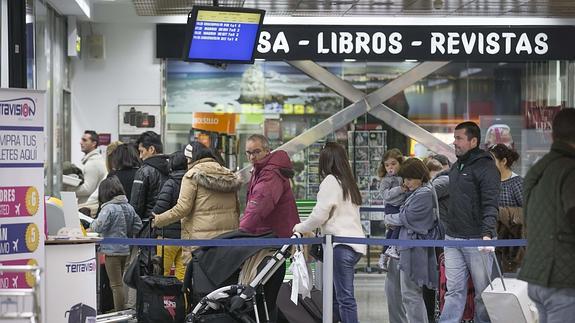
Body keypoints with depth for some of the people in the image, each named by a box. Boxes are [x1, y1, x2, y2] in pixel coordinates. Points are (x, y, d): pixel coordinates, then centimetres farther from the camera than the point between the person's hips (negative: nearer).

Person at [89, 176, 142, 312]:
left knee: (116, 285, -3)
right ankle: (120, 311, 24)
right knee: (119, 283, 18)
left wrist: (92, 225, -2)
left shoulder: (109, 208, -17)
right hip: (125, 249, 8)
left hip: (113, 250, -8)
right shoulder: (129, 207, 7)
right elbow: (138, 225, 12)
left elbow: (99, 226, -23)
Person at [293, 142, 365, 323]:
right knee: (335, 297, 11)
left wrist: (299, 228, 8)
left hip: (342, 245, -9)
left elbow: (319, 215, -8)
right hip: (355, 242, 9)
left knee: (345, 298, -10)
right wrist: (312, 230, 23)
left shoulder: (330, 181, -4)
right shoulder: (348, 182, 21)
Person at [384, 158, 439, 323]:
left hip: (414, 251, -10)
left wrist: (388, 218, 3)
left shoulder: (425, 194, -15)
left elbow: (405, 218, -13)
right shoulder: (414, 193, 15)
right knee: (392, 288, 17)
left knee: (410, 294, -6)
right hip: (401, 247, 10)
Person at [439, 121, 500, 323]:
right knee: (454, 291, 5)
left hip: (477, 240, -7)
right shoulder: (455, 168, 17)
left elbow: (490, 204, -17)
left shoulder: (485, 167, -8)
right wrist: (447, 226, 21)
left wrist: (487, 233, -28)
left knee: (482, 293, 2)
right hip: (452, 239, 7)